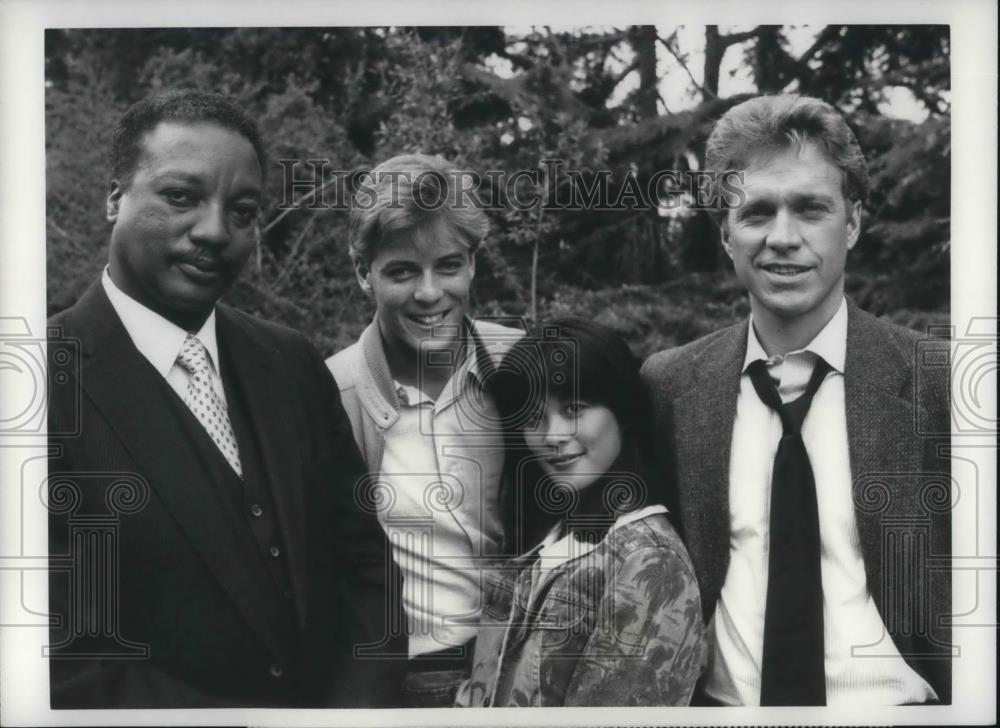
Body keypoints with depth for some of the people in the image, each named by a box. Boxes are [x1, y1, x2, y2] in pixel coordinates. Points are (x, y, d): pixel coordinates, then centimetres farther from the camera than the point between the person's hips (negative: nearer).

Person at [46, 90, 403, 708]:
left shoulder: (293, 364, -2)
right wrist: (270, 718, -23)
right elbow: (62, 663, -22)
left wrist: (362, 696, -16)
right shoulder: (61, 383, -19)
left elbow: (362, 557, 1)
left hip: (336, 696, 5)